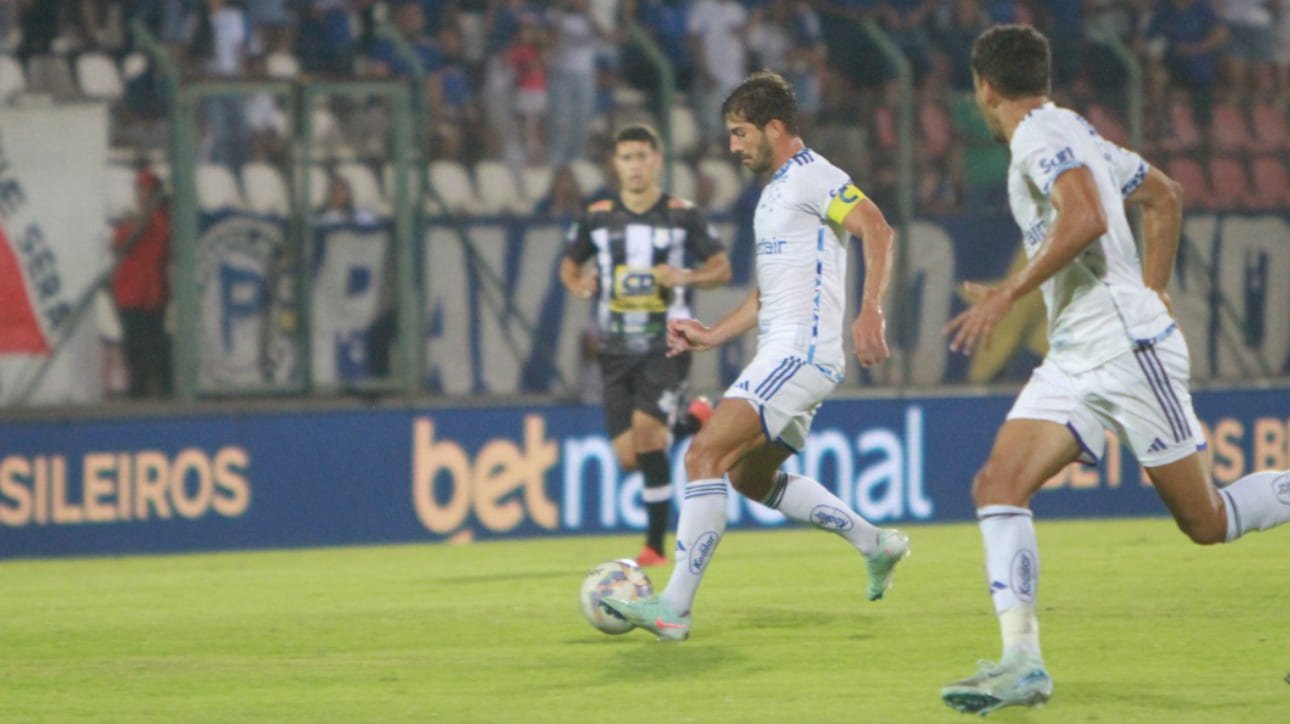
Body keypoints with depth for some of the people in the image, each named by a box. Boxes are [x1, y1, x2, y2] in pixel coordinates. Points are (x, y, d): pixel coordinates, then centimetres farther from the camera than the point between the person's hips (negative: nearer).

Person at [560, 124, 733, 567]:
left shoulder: (683, 216, -1)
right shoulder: (598, 218, 5)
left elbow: (721, 268, 5)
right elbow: (569, 265, 19)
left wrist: (685, 277, -15)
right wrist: (578, 286, -4)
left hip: (666, 346, -4)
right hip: (616, 351, 4)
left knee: (645, 428, -24)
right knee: (629, 458, -2)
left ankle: (655, 545, -14)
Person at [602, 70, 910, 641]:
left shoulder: (811, 177, -9)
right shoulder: (777, 190, 22)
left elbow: (877, 230, -23)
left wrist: (870, 313, -33)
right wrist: (713, 336, 22)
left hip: (801, 354, -11)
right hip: (780, 354, 11)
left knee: (705, 456, -17)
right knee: (751, 477, 20)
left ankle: (674, 607, -20)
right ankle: (876, 545, 28)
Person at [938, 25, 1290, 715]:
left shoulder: (1042, 134, -11)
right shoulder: (1073, 133, 17)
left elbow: (1085, 219, -28)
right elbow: (1163, 197, 28)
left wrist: (1008, 294, -23)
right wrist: (1151, 291, 28)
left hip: (1128, 346, -10)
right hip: (1074, 359, 10)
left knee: (1205, 521, -4)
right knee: (997, 485, -7)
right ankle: (1022, 661, -14)